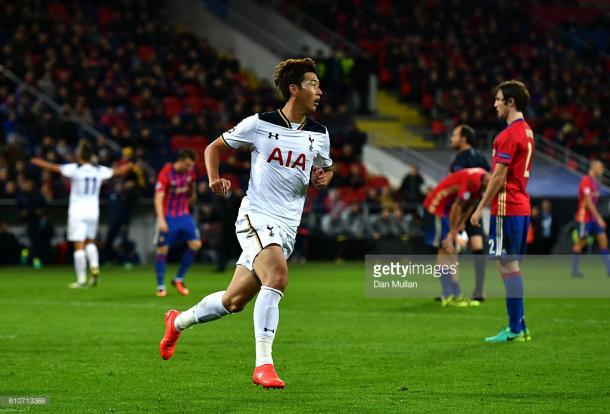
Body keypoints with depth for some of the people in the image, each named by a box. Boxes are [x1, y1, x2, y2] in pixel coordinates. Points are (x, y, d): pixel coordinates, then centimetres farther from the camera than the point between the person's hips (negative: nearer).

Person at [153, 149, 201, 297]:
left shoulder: (190, 172, -2)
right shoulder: (166, 174, -19)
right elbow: (158, 198, -23)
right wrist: (161, 219, -32)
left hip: (184, 215, 5)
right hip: (167, 217, -5)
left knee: (195, 244, -6)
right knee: (162, 250, -5)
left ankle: (179, 279, 7)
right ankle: (160, 286, 7)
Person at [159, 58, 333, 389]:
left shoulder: (319, 134, 7)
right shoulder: (260, 124, -4)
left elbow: (326, 168, 26)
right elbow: (215, 147, 8)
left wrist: (323, 177, 1)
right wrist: (214, 178, -10)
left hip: (287, 227, 5)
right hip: (256, 215, -5)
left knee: (234, 301, 10)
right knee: (277, 278, -30)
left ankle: (179, 322, 37)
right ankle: (263, 365, -27)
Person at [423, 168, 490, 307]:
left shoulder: (482, 179, 0)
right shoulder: (473, 180, -29)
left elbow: (469, 206, 6)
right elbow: (457, 206, -25)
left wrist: (454, 232, 3)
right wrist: (452, 235, -18)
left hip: (447, 210, 10)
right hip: (437, 208, -10)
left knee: (453, 252, 8)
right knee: (445, 250, -11)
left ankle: (456, 295, 9)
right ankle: (448, 297, -11)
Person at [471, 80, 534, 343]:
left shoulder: (509, 134, -14)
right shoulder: (526, 131, 15)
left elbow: (499, 176, -16)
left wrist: (481, 208, -11)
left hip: (506, 209, -9)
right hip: (522, 206, 9)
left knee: (507, 265, -8)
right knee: (513, 266, 13)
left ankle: (514, 330, -8)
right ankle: (519, 326, 15)